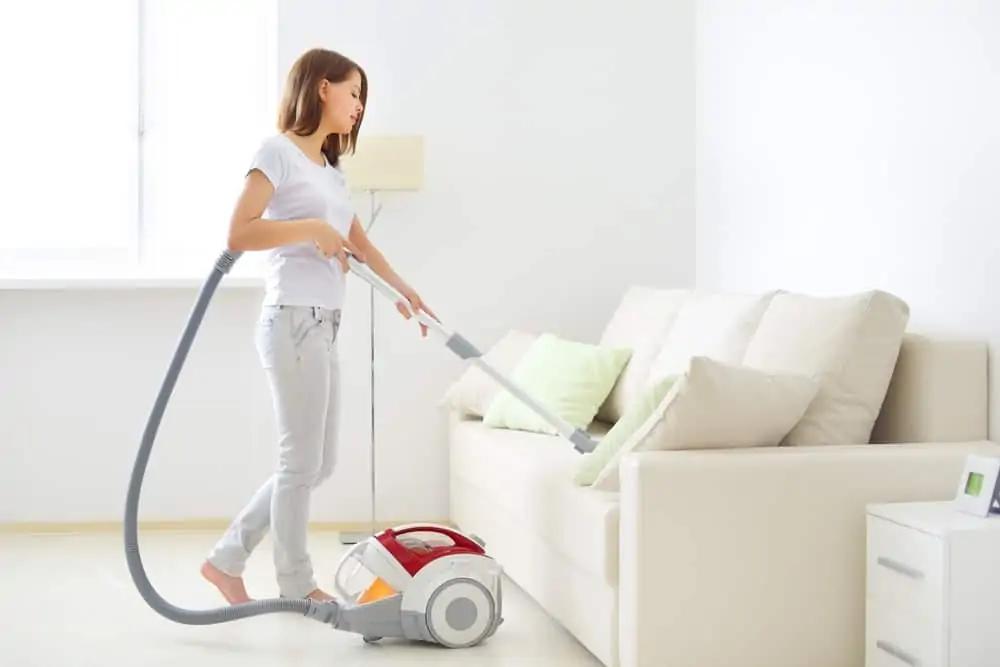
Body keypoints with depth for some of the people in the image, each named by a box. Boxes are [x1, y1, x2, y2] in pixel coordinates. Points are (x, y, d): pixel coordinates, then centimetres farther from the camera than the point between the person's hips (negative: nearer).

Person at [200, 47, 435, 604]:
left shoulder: (331, 168, 18)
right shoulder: (278, 152, -7)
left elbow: (359, 243, 25)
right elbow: (239, 233, -17)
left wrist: (404, 290, 23)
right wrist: (312, 228, -13)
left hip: (322, 326, 9)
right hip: (294, 322, -9)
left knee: (318, 462, 12)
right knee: (302, 460, 0)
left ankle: (227, 558, 19)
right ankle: (296, 584, 13)